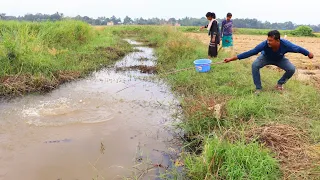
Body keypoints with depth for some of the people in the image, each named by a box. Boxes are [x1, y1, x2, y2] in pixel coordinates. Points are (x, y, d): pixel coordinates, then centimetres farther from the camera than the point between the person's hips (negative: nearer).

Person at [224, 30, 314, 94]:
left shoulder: (285, 44, -39)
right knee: (255, 65, -29)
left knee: (292, 69, -18)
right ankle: (258, 88, -14)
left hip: (280, 59, 2)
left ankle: (280, 84, 11)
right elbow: (250, 52, -37)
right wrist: (232, 59, -41)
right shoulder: (264, 44, -41)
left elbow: (298, 49, -19)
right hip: (266, 58, -1)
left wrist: (309, 54, -1)